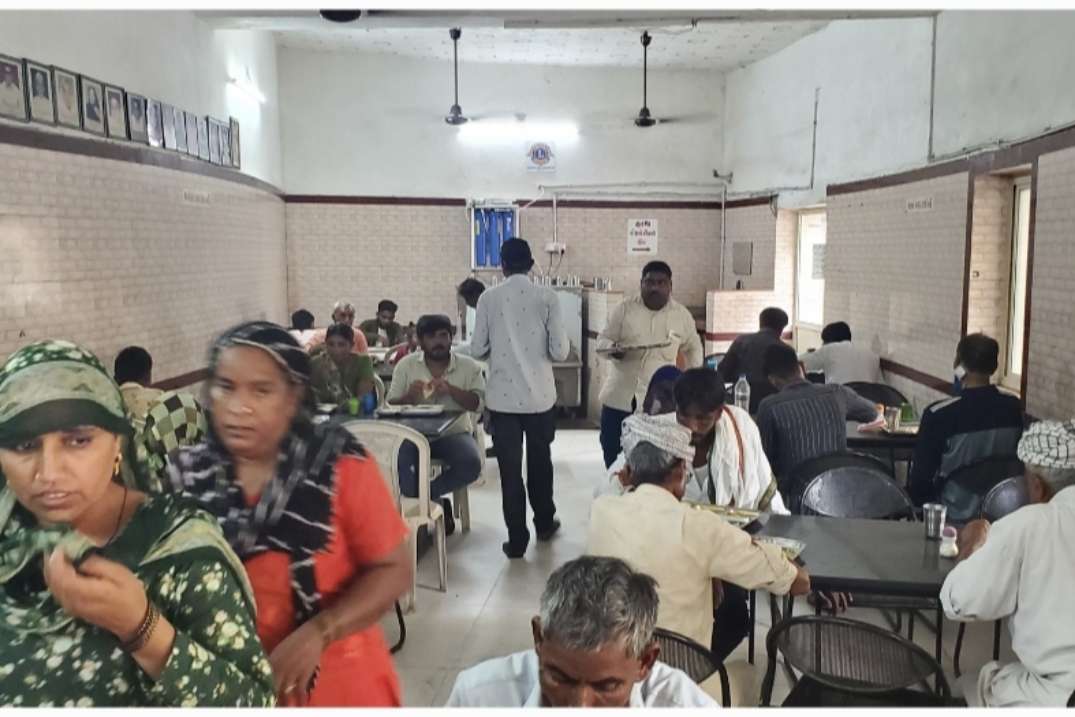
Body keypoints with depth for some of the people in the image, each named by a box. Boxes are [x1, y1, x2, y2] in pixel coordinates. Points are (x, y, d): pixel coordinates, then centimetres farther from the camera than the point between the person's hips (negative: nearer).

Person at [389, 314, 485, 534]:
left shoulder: (469, 366, 2)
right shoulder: (406, 365, 5)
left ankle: (422, 497, -7)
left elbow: (478, 403, -8)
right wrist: (409, 396, -17)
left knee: (471, 465, -30)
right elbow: (391, 406, 4)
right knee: (398, 462, -32)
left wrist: (451, 389, -22)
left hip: (454, 433, 0)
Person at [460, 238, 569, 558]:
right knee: (540, 462, 20)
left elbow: (478, 350, -2)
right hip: (540, 396, 1)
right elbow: (560, 351, -6)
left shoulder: (488, 298, -4)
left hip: (503, 397, -1)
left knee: (510, 469, 7)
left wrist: (476, 349, 21)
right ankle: (544, 523, 36)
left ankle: (517, 540, 12)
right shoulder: (547, 297, -5)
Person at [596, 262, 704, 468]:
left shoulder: (682, 314, 2)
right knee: (612, 450, 7)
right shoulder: (624, 309, -2)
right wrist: (612, 348, -22)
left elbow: (693, 348, 16)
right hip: (620, 396, 0)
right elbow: (602, 340, 1)